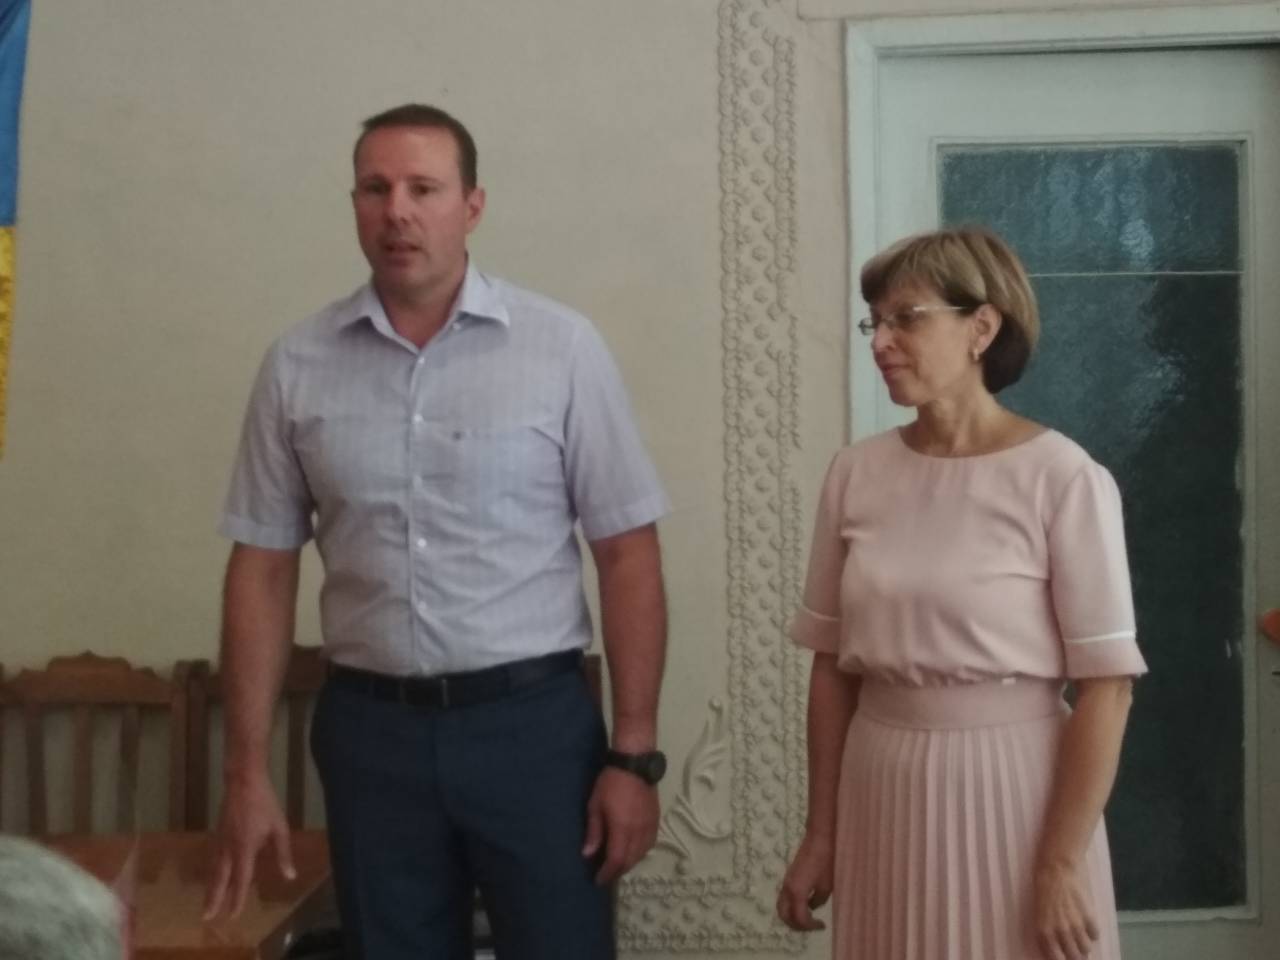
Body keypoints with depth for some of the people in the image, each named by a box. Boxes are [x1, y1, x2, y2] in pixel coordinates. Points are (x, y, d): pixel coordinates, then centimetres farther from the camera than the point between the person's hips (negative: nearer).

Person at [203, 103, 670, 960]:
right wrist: (248, 771, 3)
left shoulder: (561, 347, -5)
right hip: (370, 729, 2)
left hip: (532, 719, -2)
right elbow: (264, 567, 5)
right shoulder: (298, 366, 1)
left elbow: (627, 554, -4)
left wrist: (634, 755, -7)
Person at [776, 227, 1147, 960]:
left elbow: (1106, 686, -11)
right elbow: (833, 663, 6)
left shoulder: (1063, 479, -11)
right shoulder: (856, 474, 1)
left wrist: (1061, 865, -13)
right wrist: (821, 835, 7)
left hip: (1011, 783, -4)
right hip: (884, 789, 4)